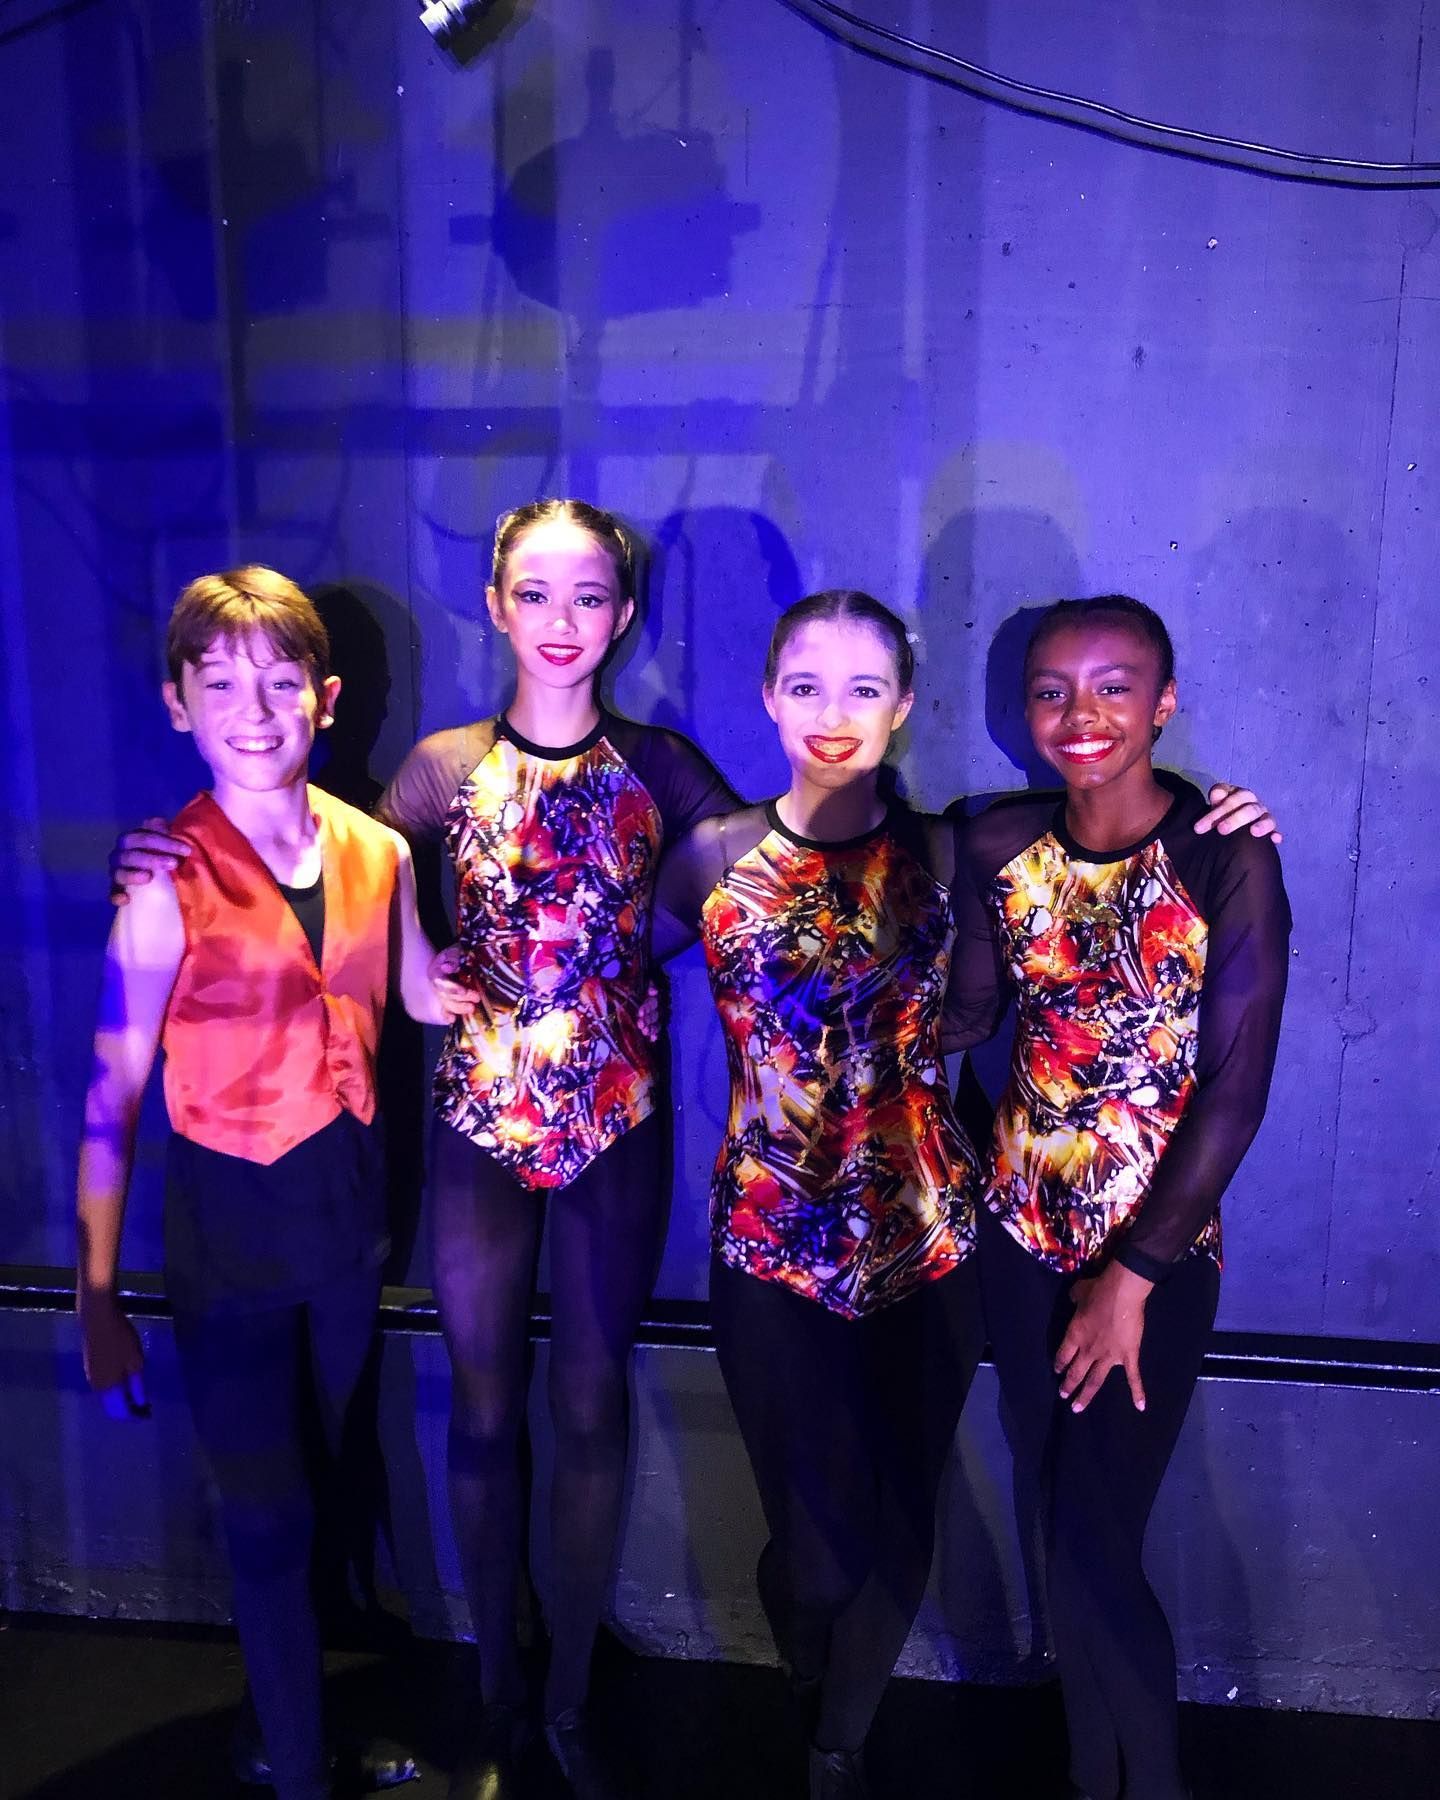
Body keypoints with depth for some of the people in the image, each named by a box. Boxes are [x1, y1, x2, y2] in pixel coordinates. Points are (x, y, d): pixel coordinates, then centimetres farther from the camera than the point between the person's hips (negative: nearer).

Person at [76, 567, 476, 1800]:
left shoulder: (378, 852, -3)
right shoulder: (168, 881, -16)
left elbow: (427, 999, 12)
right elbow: (112, 1098, -13)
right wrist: (99, 1301, -10)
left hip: (350, 1201, 5)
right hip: (230, 1220, -4)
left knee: (336, 1488, 21)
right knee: (269, 1516, 7)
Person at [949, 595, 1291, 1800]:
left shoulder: (1228, 858, -15)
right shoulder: (1001, 847, -3)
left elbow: (1236, 1092, -14)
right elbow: (970, 1015, 4)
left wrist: (1131, 1280, -12)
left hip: (1157, 1250, -4)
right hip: (1026, 1236, 4)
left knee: (1099, 1548, 1)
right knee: (1059, 1521, 16)